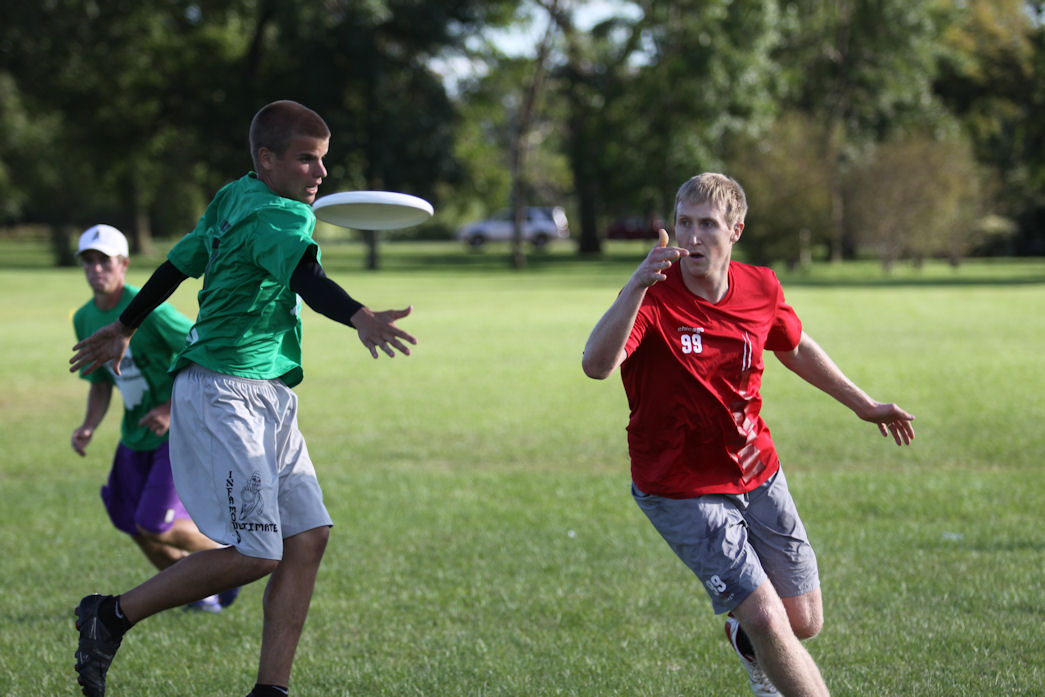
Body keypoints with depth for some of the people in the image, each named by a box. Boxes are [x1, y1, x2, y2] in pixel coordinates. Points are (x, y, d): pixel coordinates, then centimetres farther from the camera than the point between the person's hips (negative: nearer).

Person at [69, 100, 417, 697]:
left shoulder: (233, 200, 14)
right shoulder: (279, 216, -15)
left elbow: (177, 264, 26)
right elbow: (307, 279, -35)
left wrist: (124, 329, 38)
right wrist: (360, 318, -54)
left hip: (267, 401, 10)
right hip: (223, 396, -10)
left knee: (308, 535, 1)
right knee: (253, 554, -14)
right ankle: (113, 616, 1)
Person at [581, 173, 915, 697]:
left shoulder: (760, 289, -5)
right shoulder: (653, 299, -21)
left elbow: (796, 348, 17)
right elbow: (597, 365, -39)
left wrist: (864, 405, 24)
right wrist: (637, 285, -50)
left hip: (757, 474, 5)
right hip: (680, 491, -5)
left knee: (804, 622, 10)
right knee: (766, 618, -17)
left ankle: (746, 641, 46)